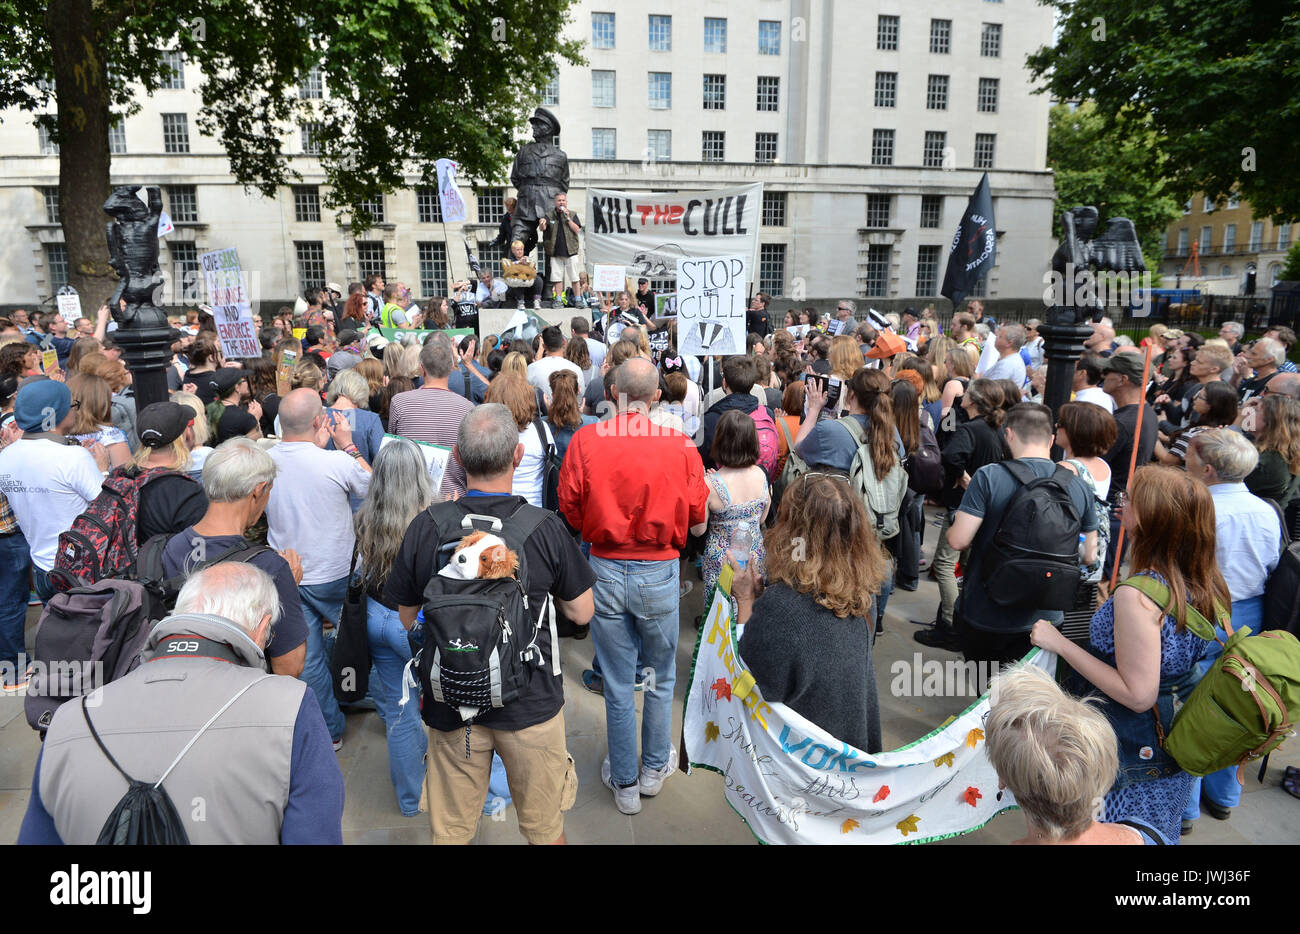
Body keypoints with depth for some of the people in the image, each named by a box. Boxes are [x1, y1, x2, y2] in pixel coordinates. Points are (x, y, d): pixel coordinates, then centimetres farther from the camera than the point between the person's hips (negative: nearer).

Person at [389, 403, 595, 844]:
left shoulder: (425, 526, -13)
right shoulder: (547, 529, -18)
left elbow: (407, 618, 0)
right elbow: (581, 612, -5)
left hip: (451, 702, 2)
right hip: (531, 701, -1)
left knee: (451, 830, 21)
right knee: (545, 827, 21)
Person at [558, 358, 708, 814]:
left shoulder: (585, 440, -10)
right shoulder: (680, 446, -12)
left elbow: (570, 507, -2)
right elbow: (697, 511, -2)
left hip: (606, 570, 1)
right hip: (660, 572, 0)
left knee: (617, 685, 13)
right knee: (660, 678, 20)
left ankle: (625, 783, 28)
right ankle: (655, 768, 37)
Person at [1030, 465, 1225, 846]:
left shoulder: (1137, 596, -31)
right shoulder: (1208, 586, -6)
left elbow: (1138, 695, -28)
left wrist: (1061, 644, -25)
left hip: (1134, 763, -7)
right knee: (1156, 834, 27)